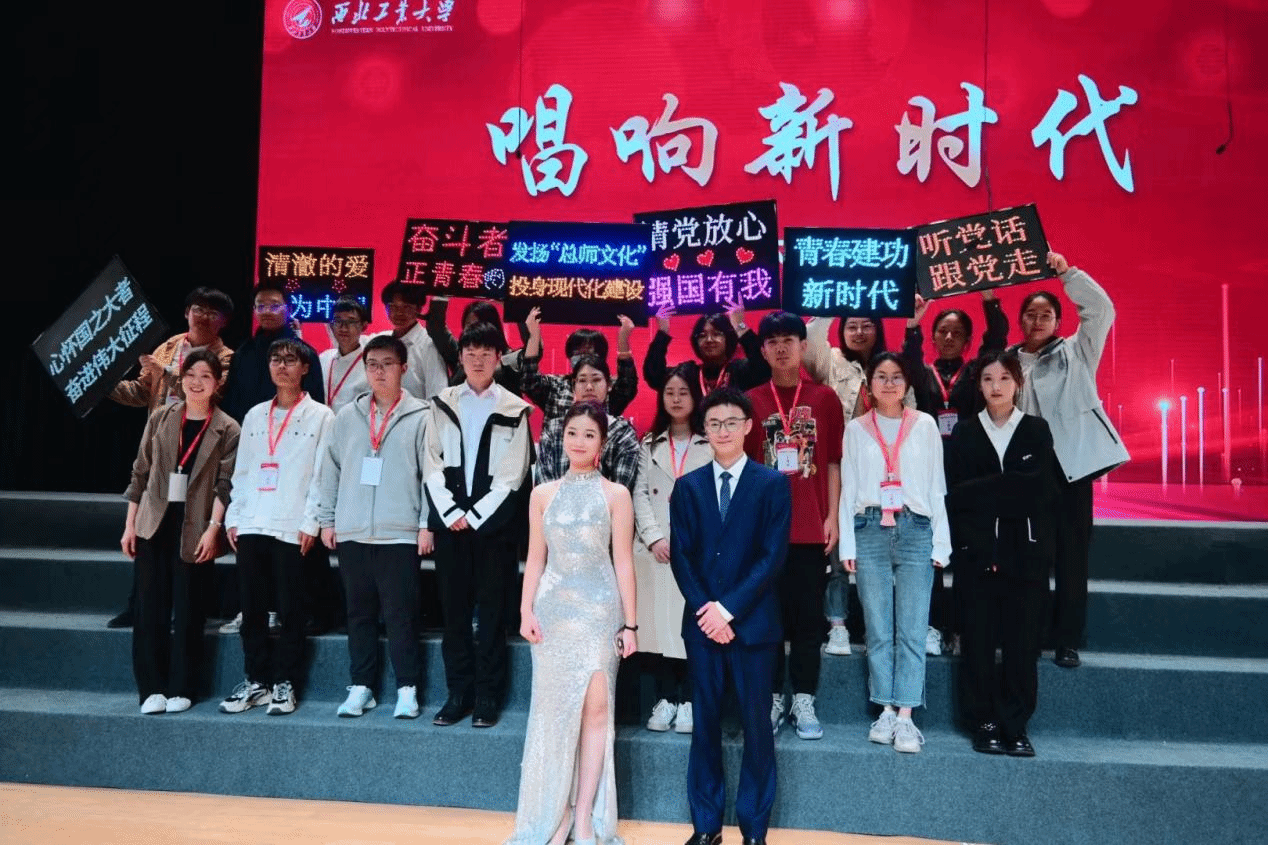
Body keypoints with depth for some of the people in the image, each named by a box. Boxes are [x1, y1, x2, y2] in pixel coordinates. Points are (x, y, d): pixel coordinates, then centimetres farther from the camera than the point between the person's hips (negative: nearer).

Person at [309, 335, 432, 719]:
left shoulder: (420, 416, 0)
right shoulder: (347, 416, 11)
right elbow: (330, 469, 13)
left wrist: (427, 524, -8)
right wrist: (326, 518, 9)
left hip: (400, 532, -4)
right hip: (352, 532, 4)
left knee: (401, 613, -1)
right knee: (359, 612, 11)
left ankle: (407, 689, 10)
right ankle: (361, 687, 21)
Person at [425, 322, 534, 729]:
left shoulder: (514, 410, 1)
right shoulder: (441, 404, 7)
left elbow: (512, 475, -4)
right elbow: (432, 465, 3)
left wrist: (475, 516, -9)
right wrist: (451, 514, -7)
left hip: (493, 522, -2)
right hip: (449, 520, 2)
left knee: (492, 610, 2)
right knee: (454, 608, 6)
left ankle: (488, 696, 11)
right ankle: (458, 692, 16)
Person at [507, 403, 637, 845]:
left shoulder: (615, 494, 1)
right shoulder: (542, 494, 7)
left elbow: (623, 562, 0)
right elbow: (535, 559, 7)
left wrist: (630, 623, -3)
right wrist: (526, 611, -4)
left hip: (599, 610, -1)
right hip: (553, 610, 2)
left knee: (596, 709, -2)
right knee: (554, 711, 6)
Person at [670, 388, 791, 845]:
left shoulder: (772, 484, 0)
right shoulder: (688, 486, 8)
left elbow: (773, 556, -7)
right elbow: (680, 556, 3)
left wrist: (729, 608, -13)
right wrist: (705, 610, -9)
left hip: (752, 620, -2)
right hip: (701, 620, 2)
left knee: (756, 724, 5)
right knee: (705, 723, 9)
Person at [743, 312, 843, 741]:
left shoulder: (824, 398, 5)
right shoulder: (751, 401, 6)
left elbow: (833, 462, 5)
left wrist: (832, 516, -1)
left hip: (810, 527, 0)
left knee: (808, 615, 5)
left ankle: (804, 702, 15)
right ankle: (773, 699, 17)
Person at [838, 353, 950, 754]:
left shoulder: (925, 426, 9)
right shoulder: (856, 429, 11)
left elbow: (936, 485, 8)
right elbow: (848, 488, 9)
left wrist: (940, 542, 2)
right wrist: (847, 543, 2)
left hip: (915, 529, -1)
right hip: (870, 530, 1)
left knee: (912, 629, -5)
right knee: (878, 630, 4)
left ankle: (905, 717, -2)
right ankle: (886, 711, 12)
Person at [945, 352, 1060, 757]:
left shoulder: (1037, 430, 7)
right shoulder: (964, 433, 7)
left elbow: (1042, 491, -5)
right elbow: (956, 496, -2)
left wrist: (984, 491, -10)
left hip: (1026, 553, 0)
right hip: (976, 552, 0)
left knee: (1023, 641, 2)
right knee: (978, 640, 2)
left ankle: (1015, 726, 13)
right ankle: (984, 723, 12)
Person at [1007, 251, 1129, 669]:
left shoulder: (1076, 352, 7)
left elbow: (1101, 310, -6)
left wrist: (1066, 272, -12)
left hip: (1071, 462, -1)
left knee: (1072, 552, 2)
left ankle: (1068, 641, 10)